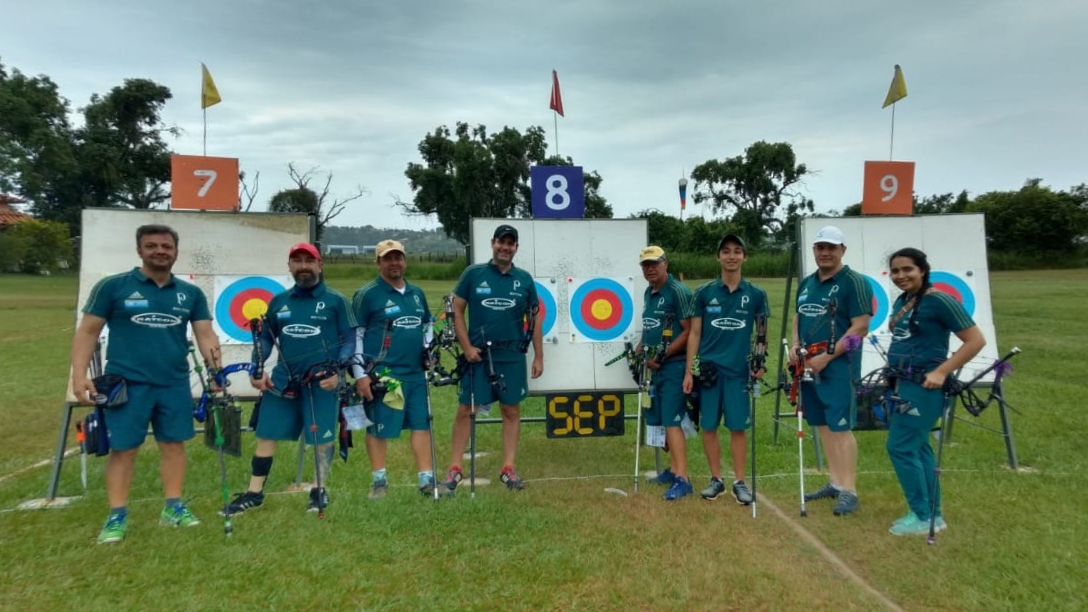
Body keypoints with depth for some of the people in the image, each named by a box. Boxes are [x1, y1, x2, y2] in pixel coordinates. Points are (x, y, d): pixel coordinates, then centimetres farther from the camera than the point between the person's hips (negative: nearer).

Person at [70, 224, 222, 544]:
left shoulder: (192, 294, 7)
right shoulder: (112, 286, -2)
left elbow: (205, 332, 3)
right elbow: (88, 330, 0)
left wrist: (214, 359, -17)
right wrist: (79, 374, -8)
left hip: (175, 384, 3)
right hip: (126, 383, -3)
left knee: (174, 444, 9)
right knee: (123, 448, 3)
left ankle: (173, 507, 22)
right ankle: (117, 515, 16)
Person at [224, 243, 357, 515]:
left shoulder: (336, 301, -1)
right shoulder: (278, 301, 11)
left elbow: (349, 340, -2)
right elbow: (265, 338, 16)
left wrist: (337, 372, -14)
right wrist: (257, 369, 3)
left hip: (322, 381, -3)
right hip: (283, 379, 4)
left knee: (323, 437, 5)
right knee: (266, 433, 9)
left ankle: (319, 490, 23)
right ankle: (254, 492, 23)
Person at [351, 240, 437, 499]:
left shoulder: (417, 293, 13)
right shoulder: (367, 294, -6)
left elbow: (427, 326, 25)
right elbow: (354, 335, -8)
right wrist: (360, 374, -12)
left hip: (416, 373, 6)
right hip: (381, 374, -5)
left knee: (422, 424, 7)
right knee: (378, 427, 5)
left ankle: (426, 478, 17)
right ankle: (379, 479, 21)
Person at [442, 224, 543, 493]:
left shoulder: (524, 279, 5)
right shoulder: (473, 274, 0)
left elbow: (535, 319, 9)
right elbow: (457, 311, 0)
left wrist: (538, 356, 5)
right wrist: (466, 347, -8)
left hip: (512, 357, 2)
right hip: (477, 354, -2)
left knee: (511, 411, 7)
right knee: (465, 410, 2)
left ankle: (508, 468, 18)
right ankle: (454, 468, 13)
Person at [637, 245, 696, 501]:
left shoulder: (678, 291, -12)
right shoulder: (648, 293, 14)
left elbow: (689, 331, -16)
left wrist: (662, 356, -18)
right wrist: (639, 351, 11)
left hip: (674, 366, -8)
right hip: (656, 366, 8)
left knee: (672, 421, -10)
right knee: (663, 421, 13)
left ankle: (682, 480, -7)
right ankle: (673, 469, 24)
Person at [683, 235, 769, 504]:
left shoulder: (756, 295, 5)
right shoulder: (703, 293, 3)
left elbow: (762, 334, 10)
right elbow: (694, 334, 4)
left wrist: (760, 362, -5)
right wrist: (689, 371, 0)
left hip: (740, 370, 0)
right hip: (708, 368, 1)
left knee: (738, 427, 3)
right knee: (708, 426, 5)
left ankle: (739, 482, 16)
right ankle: (716, 479, 19)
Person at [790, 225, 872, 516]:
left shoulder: (854, 282, -8)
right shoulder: (806, 283, 14)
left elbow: (860, 327, -14)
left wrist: (827, 356, -17)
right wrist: (794, 345, 5)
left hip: (838, 366, -7)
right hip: (809, 364, 7)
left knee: (840, 427, -7)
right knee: (823, 425, 13)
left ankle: (849, 491, 1)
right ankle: (835, 483, 24)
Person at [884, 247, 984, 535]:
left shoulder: (938, 301, -14)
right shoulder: (901, 302, 11)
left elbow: (976, 340, -15)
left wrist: (942, 372, -20)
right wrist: (892, 372, 12)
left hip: (924, 386, -9)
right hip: (903, 384, 9)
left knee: (900, 447, -7)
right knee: (917, 447, 13)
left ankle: (922, 516, 7)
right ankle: (934, 514, 24)